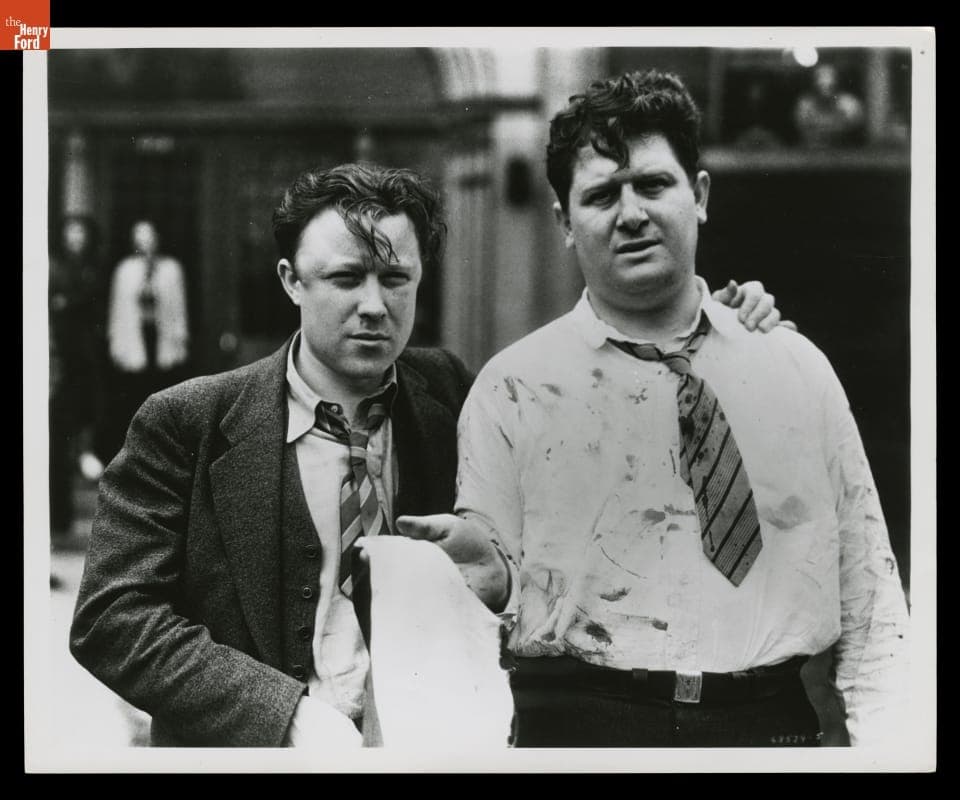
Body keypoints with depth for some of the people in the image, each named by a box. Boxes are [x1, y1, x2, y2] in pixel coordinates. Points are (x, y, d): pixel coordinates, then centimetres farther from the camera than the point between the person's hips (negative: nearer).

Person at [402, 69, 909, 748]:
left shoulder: (797, 368, 5)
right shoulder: (512, 387, -1)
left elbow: (868, 587, 7)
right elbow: (499, 585, -2)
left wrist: (887, 741, -3)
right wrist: (488, 576, -24)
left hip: (773, 720, 2)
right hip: (579, 725, -2)